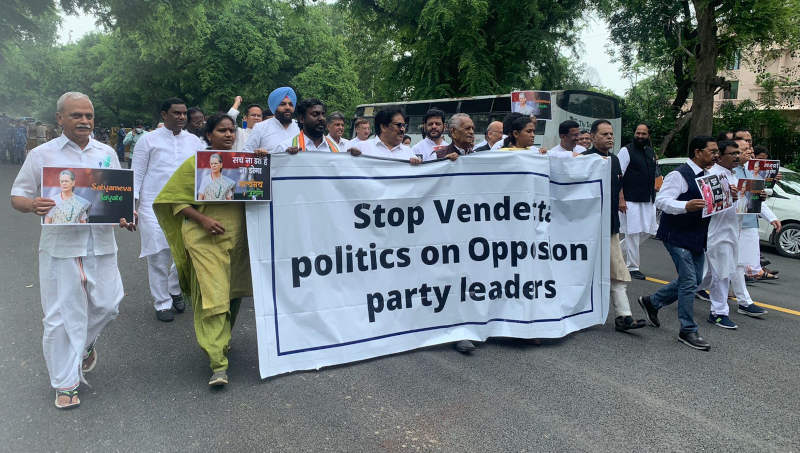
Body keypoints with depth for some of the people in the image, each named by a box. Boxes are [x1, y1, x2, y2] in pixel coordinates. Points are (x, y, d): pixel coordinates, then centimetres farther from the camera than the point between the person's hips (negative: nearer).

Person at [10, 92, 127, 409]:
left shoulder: (106, 153, 11)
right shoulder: (42, 154, 2)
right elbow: (17, 196, 4)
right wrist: (33, 205, -19)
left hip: (101, 243, 3)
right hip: (60, 245, -2)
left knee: (107, 304, 5)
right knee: (62, 315, 3)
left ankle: (85, 344, 39)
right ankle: (65, 383, 17)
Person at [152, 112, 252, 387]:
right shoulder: (195, 163, -1)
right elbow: (177, 199, -2)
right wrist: (203, 220, -16)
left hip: (237, 238, 5)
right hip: (205, 240, -5)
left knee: (233, 293, 14)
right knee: (212, 295, -9)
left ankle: (222, 341, 38)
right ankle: (218, 363, -7)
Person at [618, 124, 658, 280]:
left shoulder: (651, 152, 15)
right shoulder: (626, 151, -7)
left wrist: (653, 195, 19)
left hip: (648, 201, 7)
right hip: (631, 201, -7)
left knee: (648, 230, 9)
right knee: (633, 233, -3)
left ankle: (620, 248, 26)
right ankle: (633, 268, 6)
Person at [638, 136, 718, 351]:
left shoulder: (706, 175, 14)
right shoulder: (679, 175, -14)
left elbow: (709, 202, 24)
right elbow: (661, 201, -22)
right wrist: (686, 206, -37)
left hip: (697, 237, 9)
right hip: (677, 236, -9)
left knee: (693, 280, 13)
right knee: (689, 281, -7)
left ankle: (652, 302, 30)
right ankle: (688, 331, 4)